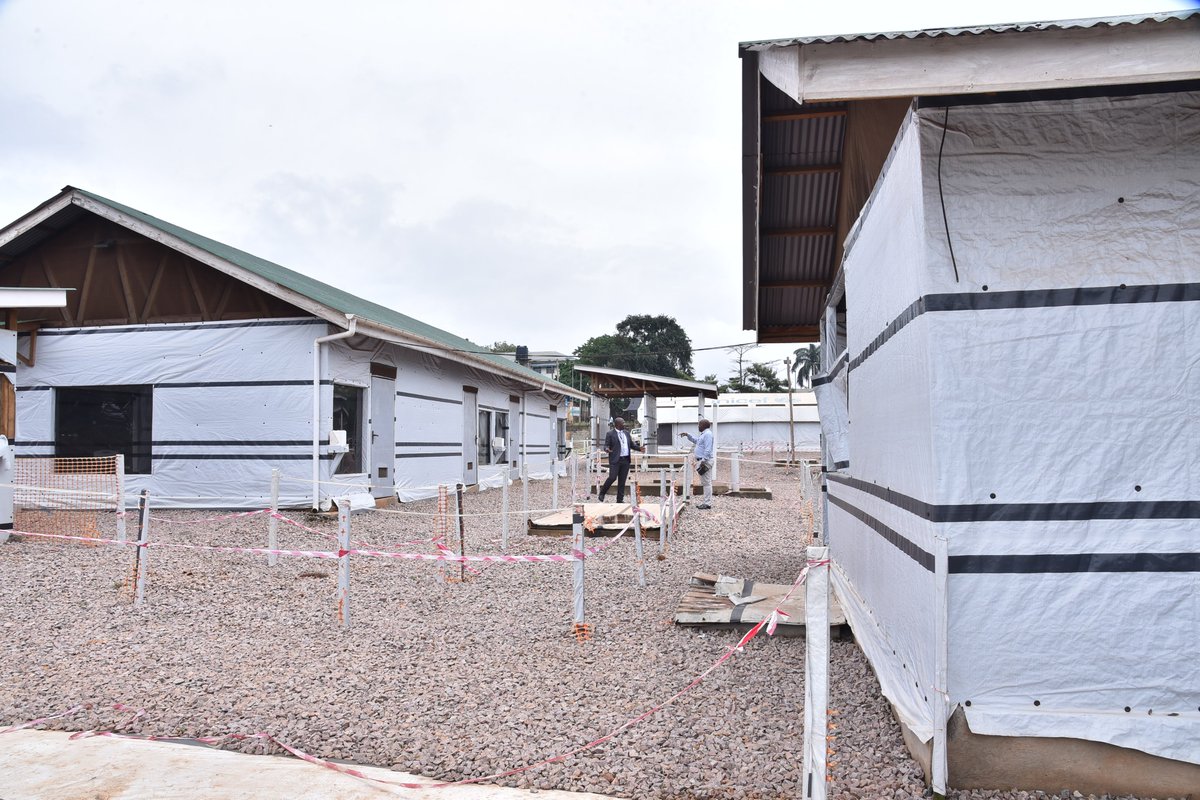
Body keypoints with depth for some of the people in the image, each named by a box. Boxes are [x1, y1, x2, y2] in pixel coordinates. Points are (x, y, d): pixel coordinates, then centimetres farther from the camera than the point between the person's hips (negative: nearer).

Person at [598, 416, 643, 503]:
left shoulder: (626, 433, 16)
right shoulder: (610, 434, -2)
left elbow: (632, 444, 21)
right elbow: (606, 445, -5)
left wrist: (639, 448, 4)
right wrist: (606, 449, -28)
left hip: (625, 460, 5)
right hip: (615, 460, -5)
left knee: (622, 481, 6)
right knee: (612, 477, -14)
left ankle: (620, 499, 11)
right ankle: (602, 493, 9)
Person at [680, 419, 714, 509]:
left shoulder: (707, 434, -13)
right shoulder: (703, 434, 20)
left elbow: (708, 449, -21)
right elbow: (696, 440, 40)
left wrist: (704, 461, -24)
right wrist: (687, 435, 32)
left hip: (705, 461, -11)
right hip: (702, 461, 11)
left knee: (706, 483, -9)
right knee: (705, 483, 12)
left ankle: (708, 503, -8)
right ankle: (707, 502, 16)